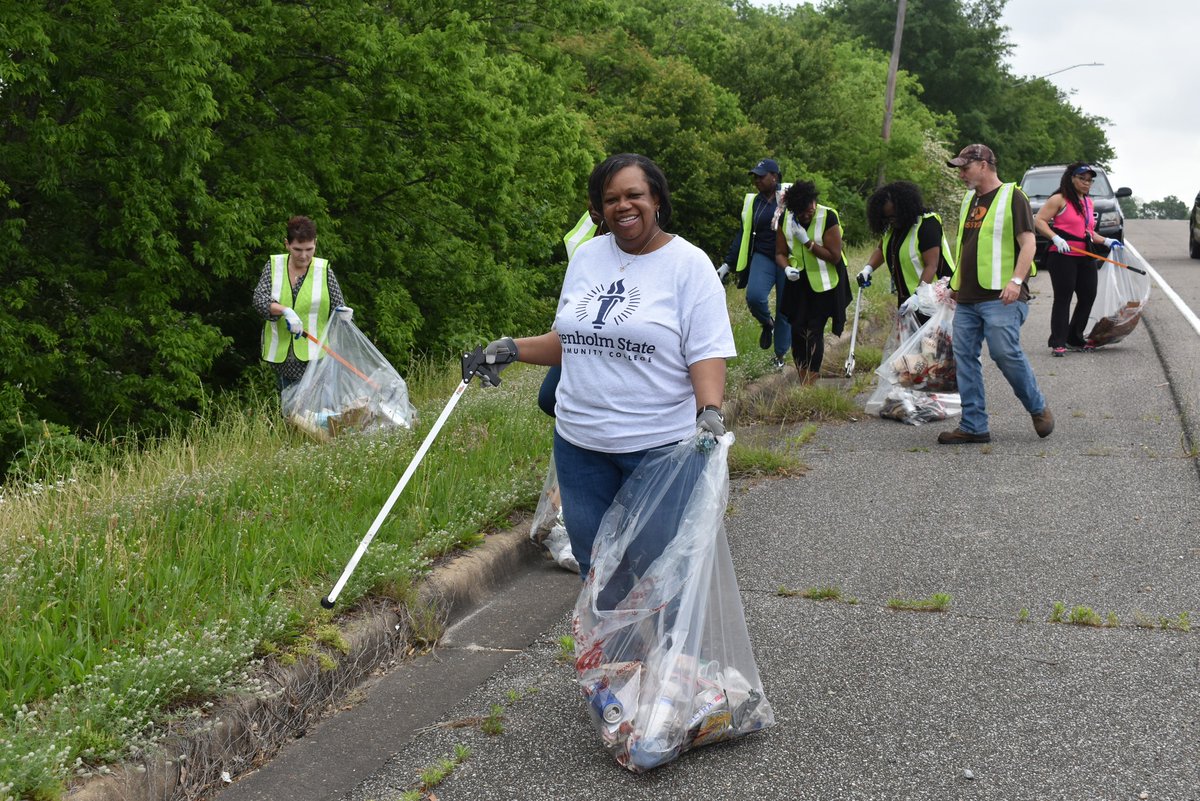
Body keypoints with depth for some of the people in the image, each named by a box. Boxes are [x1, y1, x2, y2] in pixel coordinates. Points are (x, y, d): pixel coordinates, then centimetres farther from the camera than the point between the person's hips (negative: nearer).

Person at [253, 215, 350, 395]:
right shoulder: (274, 265, 4)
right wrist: (285, 311, -26)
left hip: (313, 354, -3)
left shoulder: (324, 270, -1)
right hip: (282, 355, 3)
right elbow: (259, 299, -8)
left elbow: (339, 306, 2)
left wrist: (342, 314, -23)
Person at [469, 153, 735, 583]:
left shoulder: (689, 263, -5)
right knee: (593, 562, 14)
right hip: (579, 442, 5)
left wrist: (710, 411, -27)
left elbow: (707, 352, -11)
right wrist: (512, 349, 7)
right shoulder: (586, 256, 11)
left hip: (659, 445, -5)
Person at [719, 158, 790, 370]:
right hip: (762, 257, 3)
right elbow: (743, 234, 15)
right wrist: (727, 264, 11)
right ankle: (767, 324, 9)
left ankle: (780, 355, 21)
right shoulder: (753, 202, 11)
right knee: (754, 296, -24)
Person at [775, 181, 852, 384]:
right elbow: (780, 253, 2)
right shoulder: (785, 219, -6)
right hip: (799, 281, 4)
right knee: (797, 329, 3)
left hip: (825, 283, -4)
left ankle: (811, 382, 0)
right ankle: (803, 380, 16)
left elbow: (835, 256, -20)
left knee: (815, 330, -7)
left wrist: (807, 241, -26)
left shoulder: (828, 217, -19)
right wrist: (787, 268, -20)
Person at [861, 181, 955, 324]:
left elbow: (931, 265, -23)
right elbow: (881, 249, 21)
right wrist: (868, 269, 2)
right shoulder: (891, 227, 7)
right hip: (907, 297, 8)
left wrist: (918, 296, -30)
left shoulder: (927, 224, -18)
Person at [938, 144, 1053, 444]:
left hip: (1000, 297, -8)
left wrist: (1016, 280, -23)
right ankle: (974, 426, 7)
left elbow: (1028, 243, -11)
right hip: (967, 299, 8)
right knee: (965, 358, 2)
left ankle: (1038, 408, 12)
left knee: (1005, 354, -11)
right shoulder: (969, 200, 19)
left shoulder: (1012, 197, -4)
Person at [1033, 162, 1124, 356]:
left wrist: (1106, 241, 14)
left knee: (1088, 297, 9)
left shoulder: (1088, 202, 18)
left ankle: (1075, 339, 22)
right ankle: (1058, 343, -1)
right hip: (1063, 256, -8)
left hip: (1086, 258, 8)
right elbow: (1039, 221, -13)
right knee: (1063, 299, -6)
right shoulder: (1059, 199, -6)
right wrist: (1056, 238, -23)